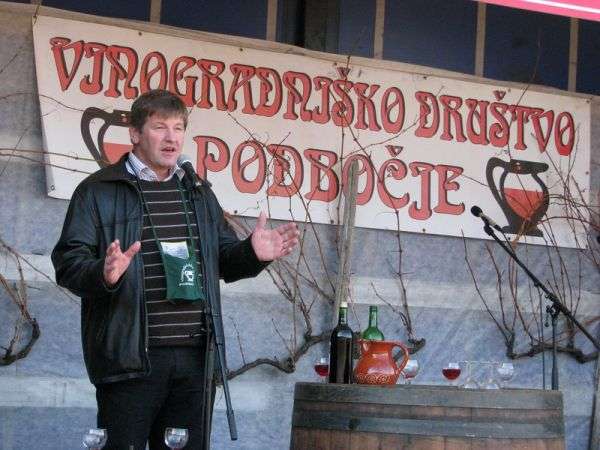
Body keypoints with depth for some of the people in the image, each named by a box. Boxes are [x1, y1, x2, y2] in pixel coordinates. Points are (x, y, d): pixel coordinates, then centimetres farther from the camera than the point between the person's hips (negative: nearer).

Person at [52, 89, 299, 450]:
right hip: (130, 358, -5)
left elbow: (226, 261, 22)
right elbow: (68, 262, -6)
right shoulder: (99, 191, 1)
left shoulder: (200, 194, 20)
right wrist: (104, 274, -27)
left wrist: (254, 254, 0)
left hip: (197, 356, 5)